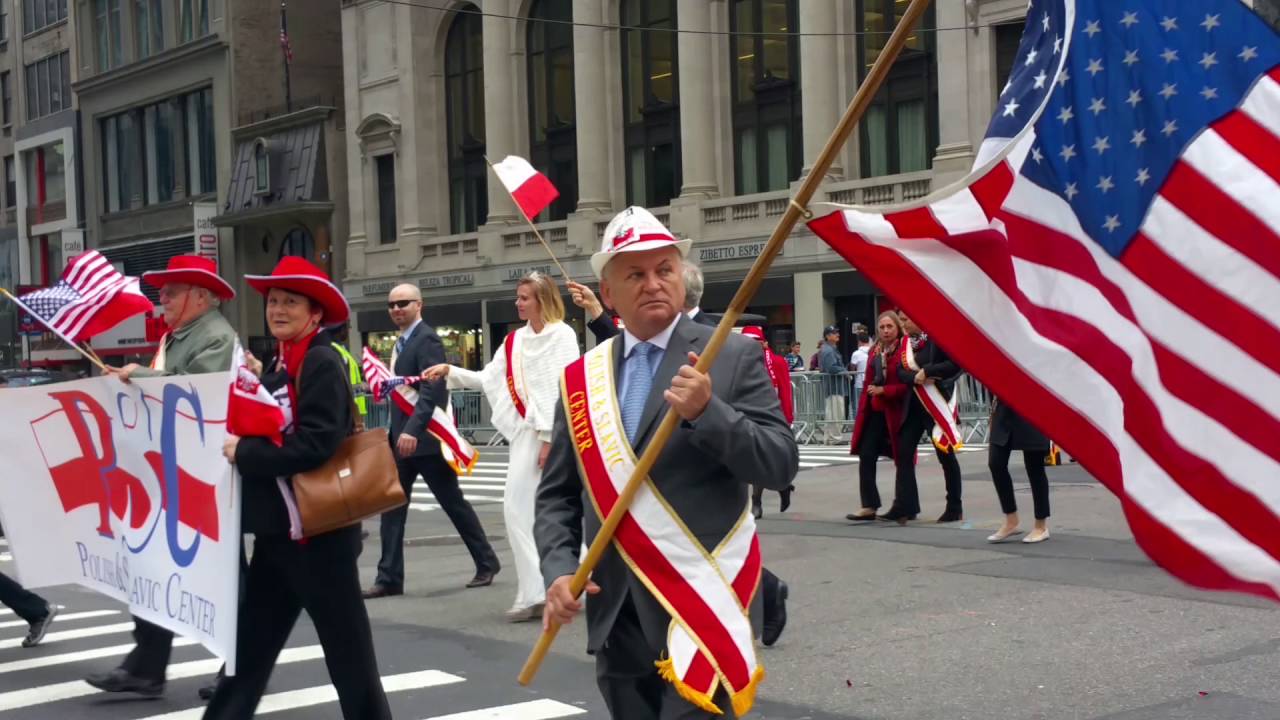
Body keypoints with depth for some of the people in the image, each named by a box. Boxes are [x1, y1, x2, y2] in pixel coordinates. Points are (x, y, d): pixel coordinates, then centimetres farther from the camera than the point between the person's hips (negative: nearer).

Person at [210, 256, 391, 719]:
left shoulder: (322, 364, -14)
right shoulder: (279, 364, 13)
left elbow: (315, 444, -23)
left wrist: (245, 452, -17)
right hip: (278, 528, 9)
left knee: (345, 642, 2)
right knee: (251, 640, 12)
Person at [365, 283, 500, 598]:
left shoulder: (427, 339, -13)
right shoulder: (402, 343, 15)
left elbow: (433, 387, -24)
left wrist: (413, 429, -32)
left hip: (425, 438, -8)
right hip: (402, 437, 8)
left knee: (453, 503, 3)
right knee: (392, 507, 3)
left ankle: (486, 563, 18)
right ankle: (389, 578, 6)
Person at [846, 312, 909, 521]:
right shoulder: (874, 352, 11)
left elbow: (908, 384, -14)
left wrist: (884, 390, -17)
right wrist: (863, 409, 13)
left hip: (895, 413, -6)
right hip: (874, 412, 6)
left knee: (902, 458, 6)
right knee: (866, 456, 0)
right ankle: (869, 506, 4)